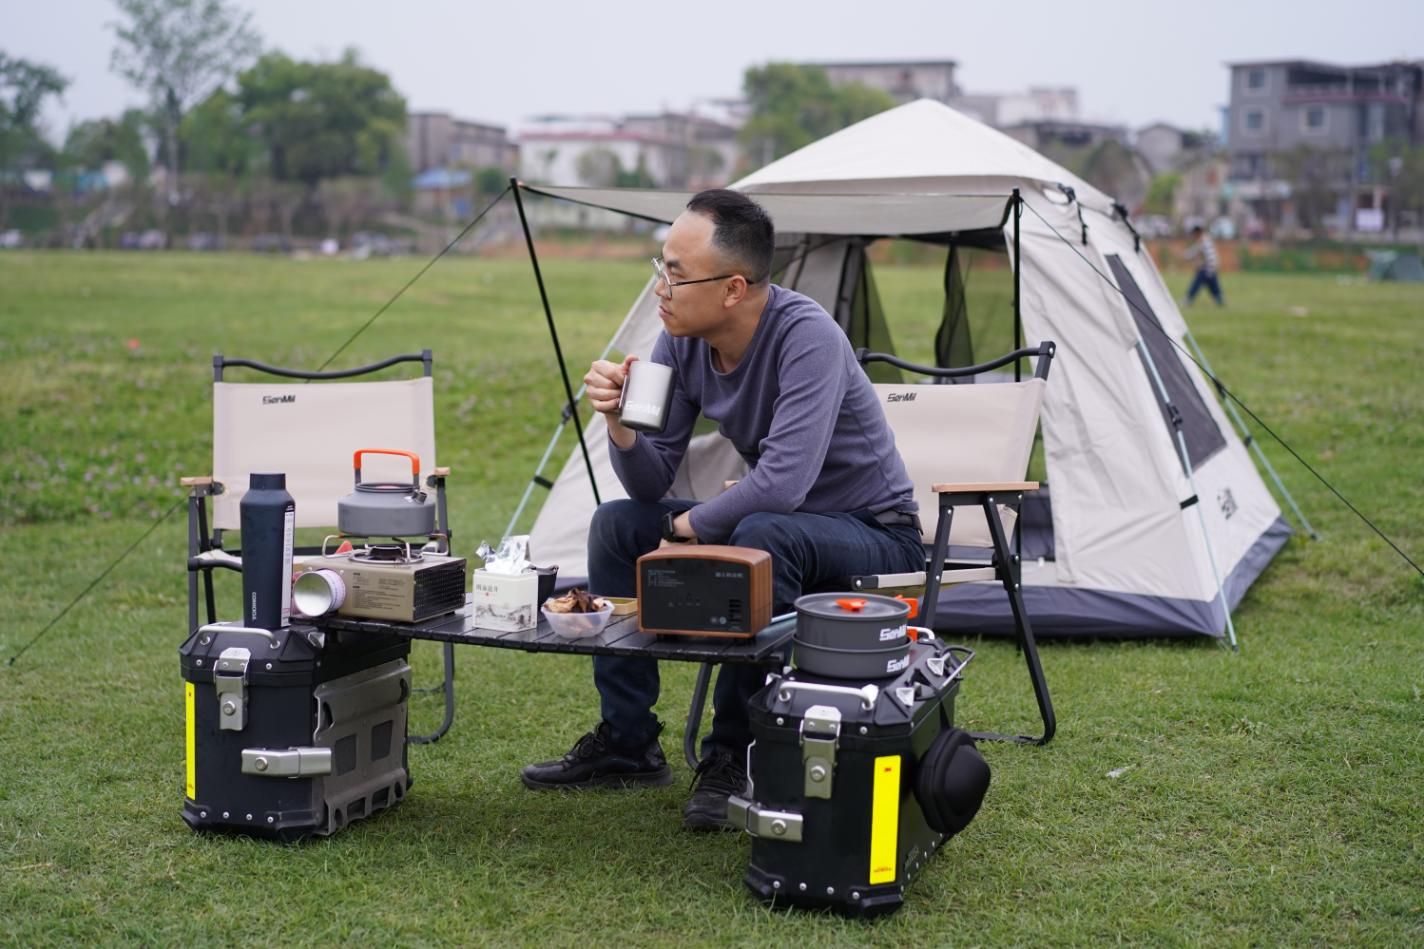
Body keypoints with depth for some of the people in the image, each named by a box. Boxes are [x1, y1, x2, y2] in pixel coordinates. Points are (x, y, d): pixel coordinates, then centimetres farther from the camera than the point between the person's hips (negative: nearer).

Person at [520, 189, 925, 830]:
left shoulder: (807, 338, -29)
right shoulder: (682, 342, -7)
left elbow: (781, 482, -37)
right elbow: (651, 485, -4)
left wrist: (683, 530, -21)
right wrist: (619, 423, -25)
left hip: (877, 539, -7)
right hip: (767, 523, 8)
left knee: (760, 535, -37)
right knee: (616, 523, -3)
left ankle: (734, 756, -19)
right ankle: (626, 743, 4)